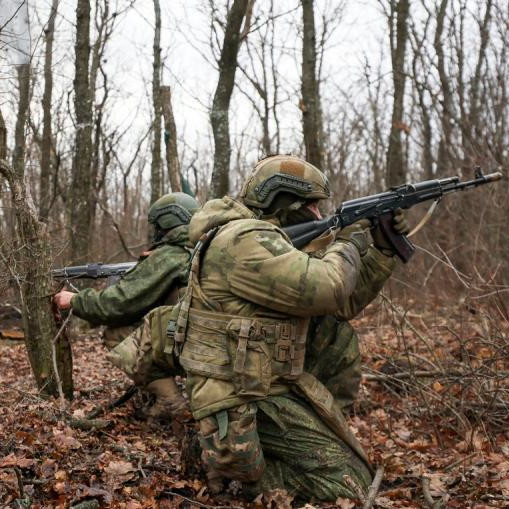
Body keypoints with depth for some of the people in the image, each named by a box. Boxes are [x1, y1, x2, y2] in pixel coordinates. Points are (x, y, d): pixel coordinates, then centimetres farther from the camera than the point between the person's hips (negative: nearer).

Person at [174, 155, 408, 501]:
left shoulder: (274, 242, 14)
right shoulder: (246, 240, -18)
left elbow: (343, 303, 16)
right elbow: (324, 290, -28)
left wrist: (382, 249, 7)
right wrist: (349, 244, -8)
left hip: (266, 381, 10)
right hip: (242, 401, -10)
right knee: (348, 479, -9)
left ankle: (319, 425, 11)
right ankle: (235, 462, -4)